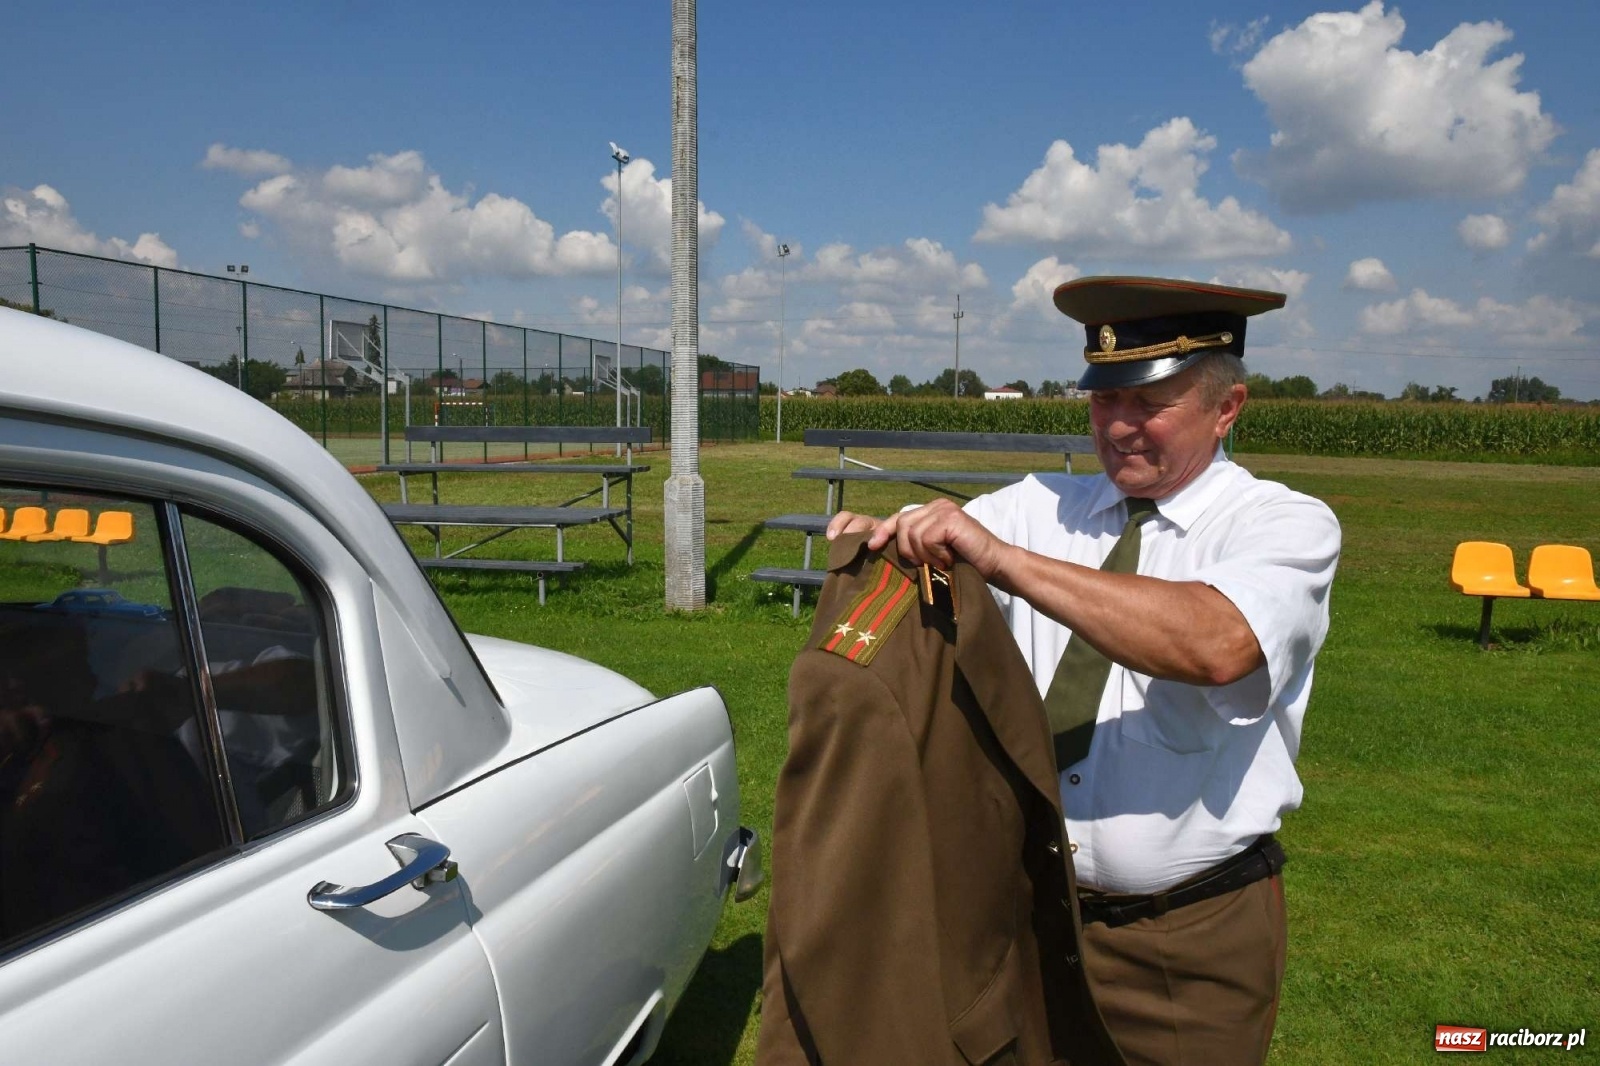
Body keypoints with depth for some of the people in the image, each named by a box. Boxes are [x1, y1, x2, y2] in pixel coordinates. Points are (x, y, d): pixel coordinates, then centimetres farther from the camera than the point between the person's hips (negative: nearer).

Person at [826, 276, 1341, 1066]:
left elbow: (1217, 645, -31)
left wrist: (1003, 558, -35)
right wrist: (879, 535, -27)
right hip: (1029, 905, 4)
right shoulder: (1043, 506, 3)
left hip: (1195, 940, -3)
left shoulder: (1288, 526, -11)